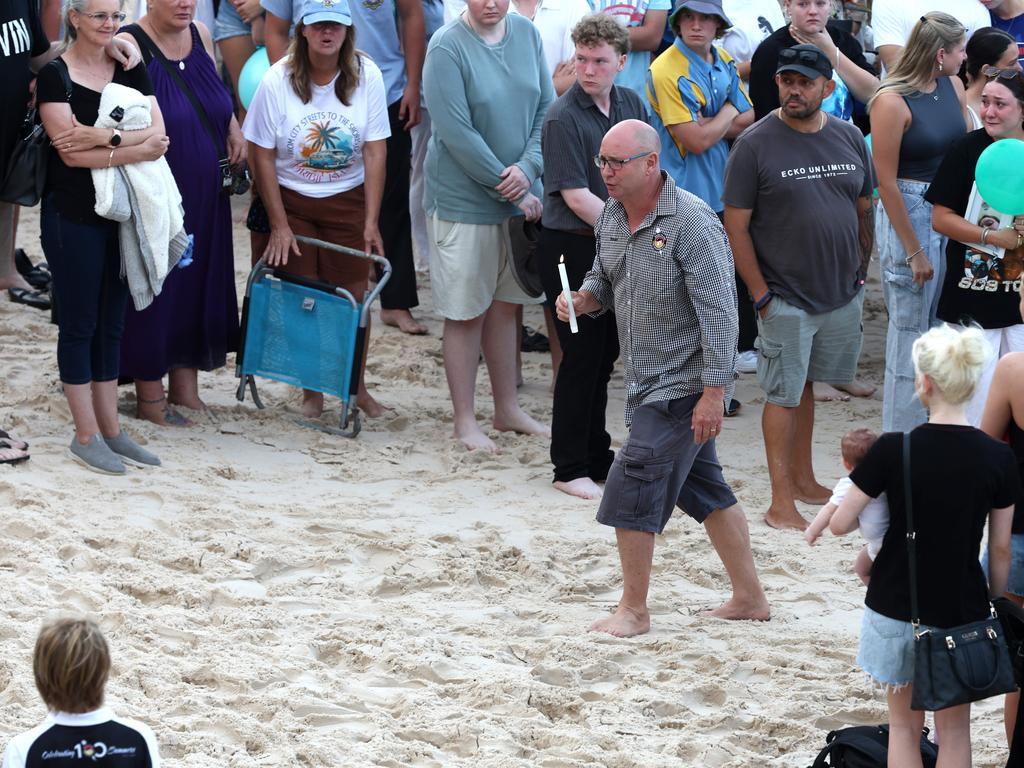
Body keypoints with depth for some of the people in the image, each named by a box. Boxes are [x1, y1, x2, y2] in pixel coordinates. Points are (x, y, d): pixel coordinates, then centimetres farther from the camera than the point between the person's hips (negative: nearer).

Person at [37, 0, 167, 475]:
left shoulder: (130, 71, 8)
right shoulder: (55, 76, -8)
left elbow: (157, 132, -4)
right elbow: (70, 152, -17)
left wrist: (103, 139, -18)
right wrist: (136, 149, -16)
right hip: (73, 216, -5)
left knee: (111, 323, 10)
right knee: (79, 323, 0)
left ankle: (110, 429, 15)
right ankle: (86, 436, 5)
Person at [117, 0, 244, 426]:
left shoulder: (200, 36, 7)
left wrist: (233, 127, 10)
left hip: (205, 197, 7)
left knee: (199, 282, 12)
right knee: (154, 288, 0)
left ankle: (185, 385, 24)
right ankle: (150, 394, 10)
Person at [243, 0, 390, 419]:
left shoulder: (366, 76, -10)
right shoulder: (277, 81, -12)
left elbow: (374, 152, -7)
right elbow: (262, 154, -7)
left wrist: (371, 220, -11)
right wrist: (279, 224, -9)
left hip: (348, 200, 1)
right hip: (292, 200, -1)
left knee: (354, 296, 0)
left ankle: (357, 387, 17)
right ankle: (311, 392, 14)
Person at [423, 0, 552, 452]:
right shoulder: (447, 47, -16)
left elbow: (547, 109, 2)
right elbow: (457, 134, -18)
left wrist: (527, 169, -15)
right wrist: (511, 190, -16)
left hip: (521, 196, 5)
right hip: (464, 201, -5)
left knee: (505, 306, 16)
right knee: (467, 313, 4)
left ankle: (508, 409, 28)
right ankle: (464, 421, 14)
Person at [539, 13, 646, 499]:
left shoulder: (631, 105, 6)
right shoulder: (563, 118, -15)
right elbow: (576, 196, -18)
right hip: (571, 247, -7)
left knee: (604, 355, 14)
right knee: (582, 357, -3)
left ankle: (597, 457, 25)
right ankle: (569, 469, 6)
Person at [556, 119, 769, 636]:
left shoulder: (691, 222, -20)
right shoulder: (612, 216, 5)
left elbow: (718, 311, -21)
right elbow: (603, 280, 21)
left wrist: (714, 392, -24)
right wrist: (579, 300, -3)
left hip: (682, 383, -9)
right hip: (646, 380, 9)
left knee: (633, 487, -9)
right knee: (702, 486, 14)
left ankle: (634, 610, 4)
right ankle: (749, 598, 24)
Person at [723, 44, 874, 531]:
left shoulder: (850, 139, 5)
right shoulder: (755, 144, -10)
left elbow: (864, 211, 15)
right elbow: (736, 225, -9)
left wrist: (861, 272, 11)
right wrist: (761, 294, -12)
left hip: (843, 294, 4)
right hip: (787, 299, -4)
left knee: (809, 385, 13)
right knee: (784, 394, -1)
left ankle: (803, 479, 26)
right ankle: (781, 503, 2)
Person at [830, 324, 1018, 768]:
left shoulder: (894, 451, -16)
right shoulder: (998, 459, -10)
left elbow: (839, 525, -8)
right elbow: (1000, 549, -2)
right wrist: (995, 606, 13)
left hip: (897, 610, -1)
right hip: (963, 611, 1)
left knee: (904, 726, 15)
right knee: (954, 729, 16)